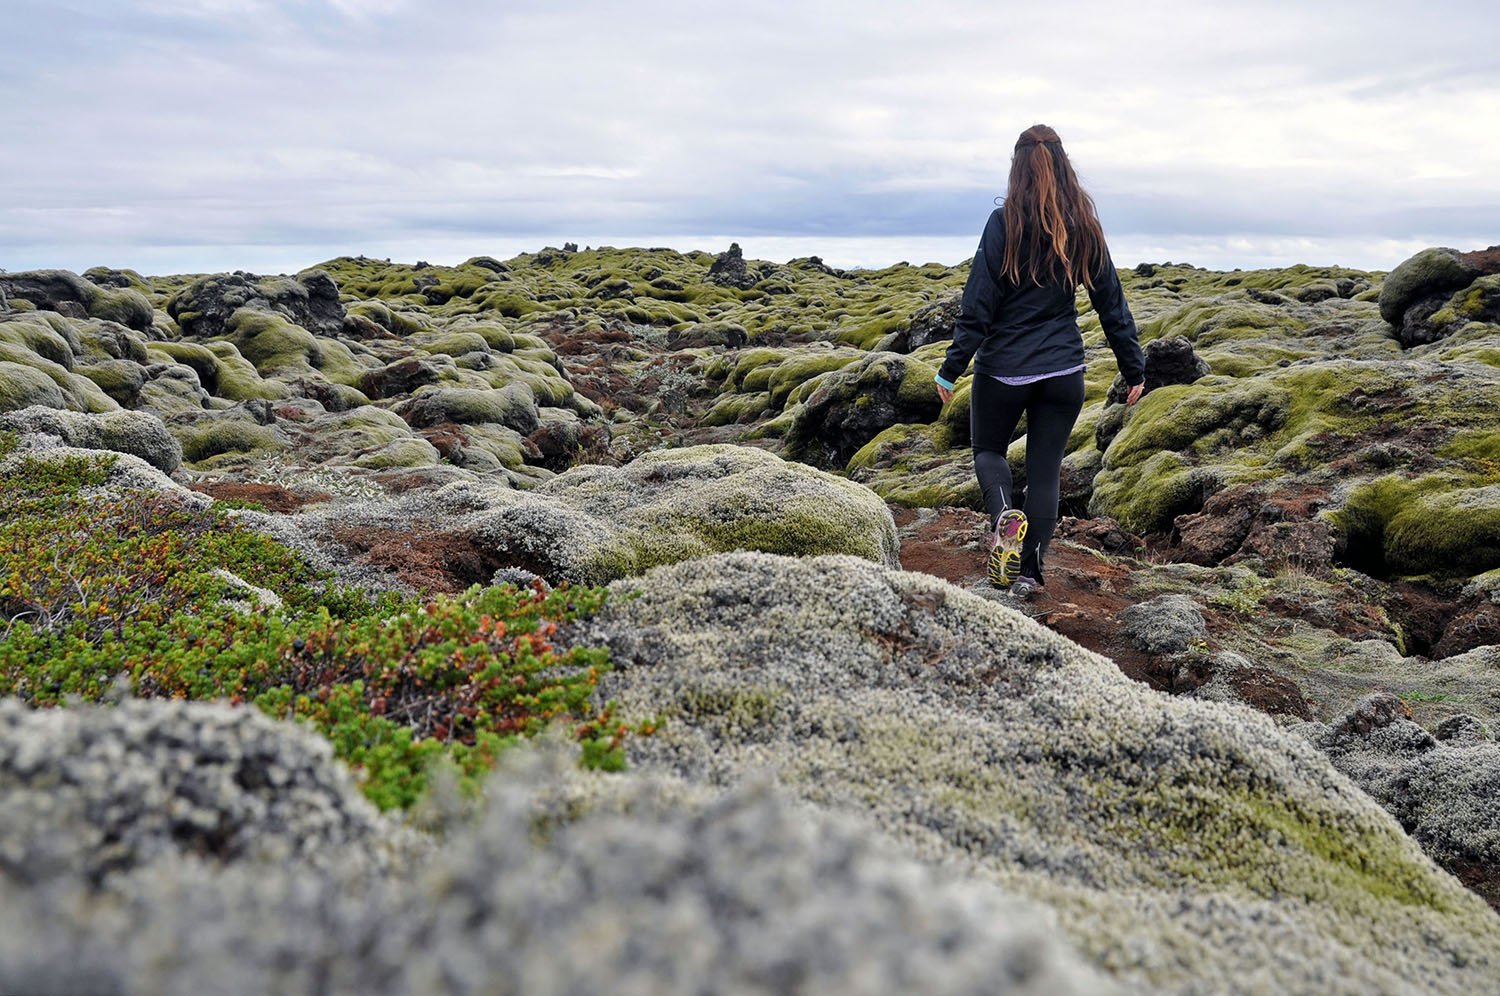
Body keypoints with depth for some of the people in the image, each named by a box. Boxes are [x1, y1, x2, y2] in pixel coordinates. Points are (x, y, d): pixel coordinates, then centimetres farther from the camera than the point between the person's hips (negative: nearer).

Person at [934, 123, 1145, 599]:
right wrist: (1134, 368, 14)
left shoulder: (1005, 222, -11)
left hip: (1003, 368, -3)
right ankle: (1029, 573, 13)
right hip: (1064, 372, 3)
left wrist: (952, 369, -7)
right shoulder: (1084, 227, 1)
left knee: (988, 448, 19)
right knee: (1045, 470, 12)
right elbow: (1112, 304, 6)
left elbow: (979, 305, -13)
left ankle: (1005, 516, -10)